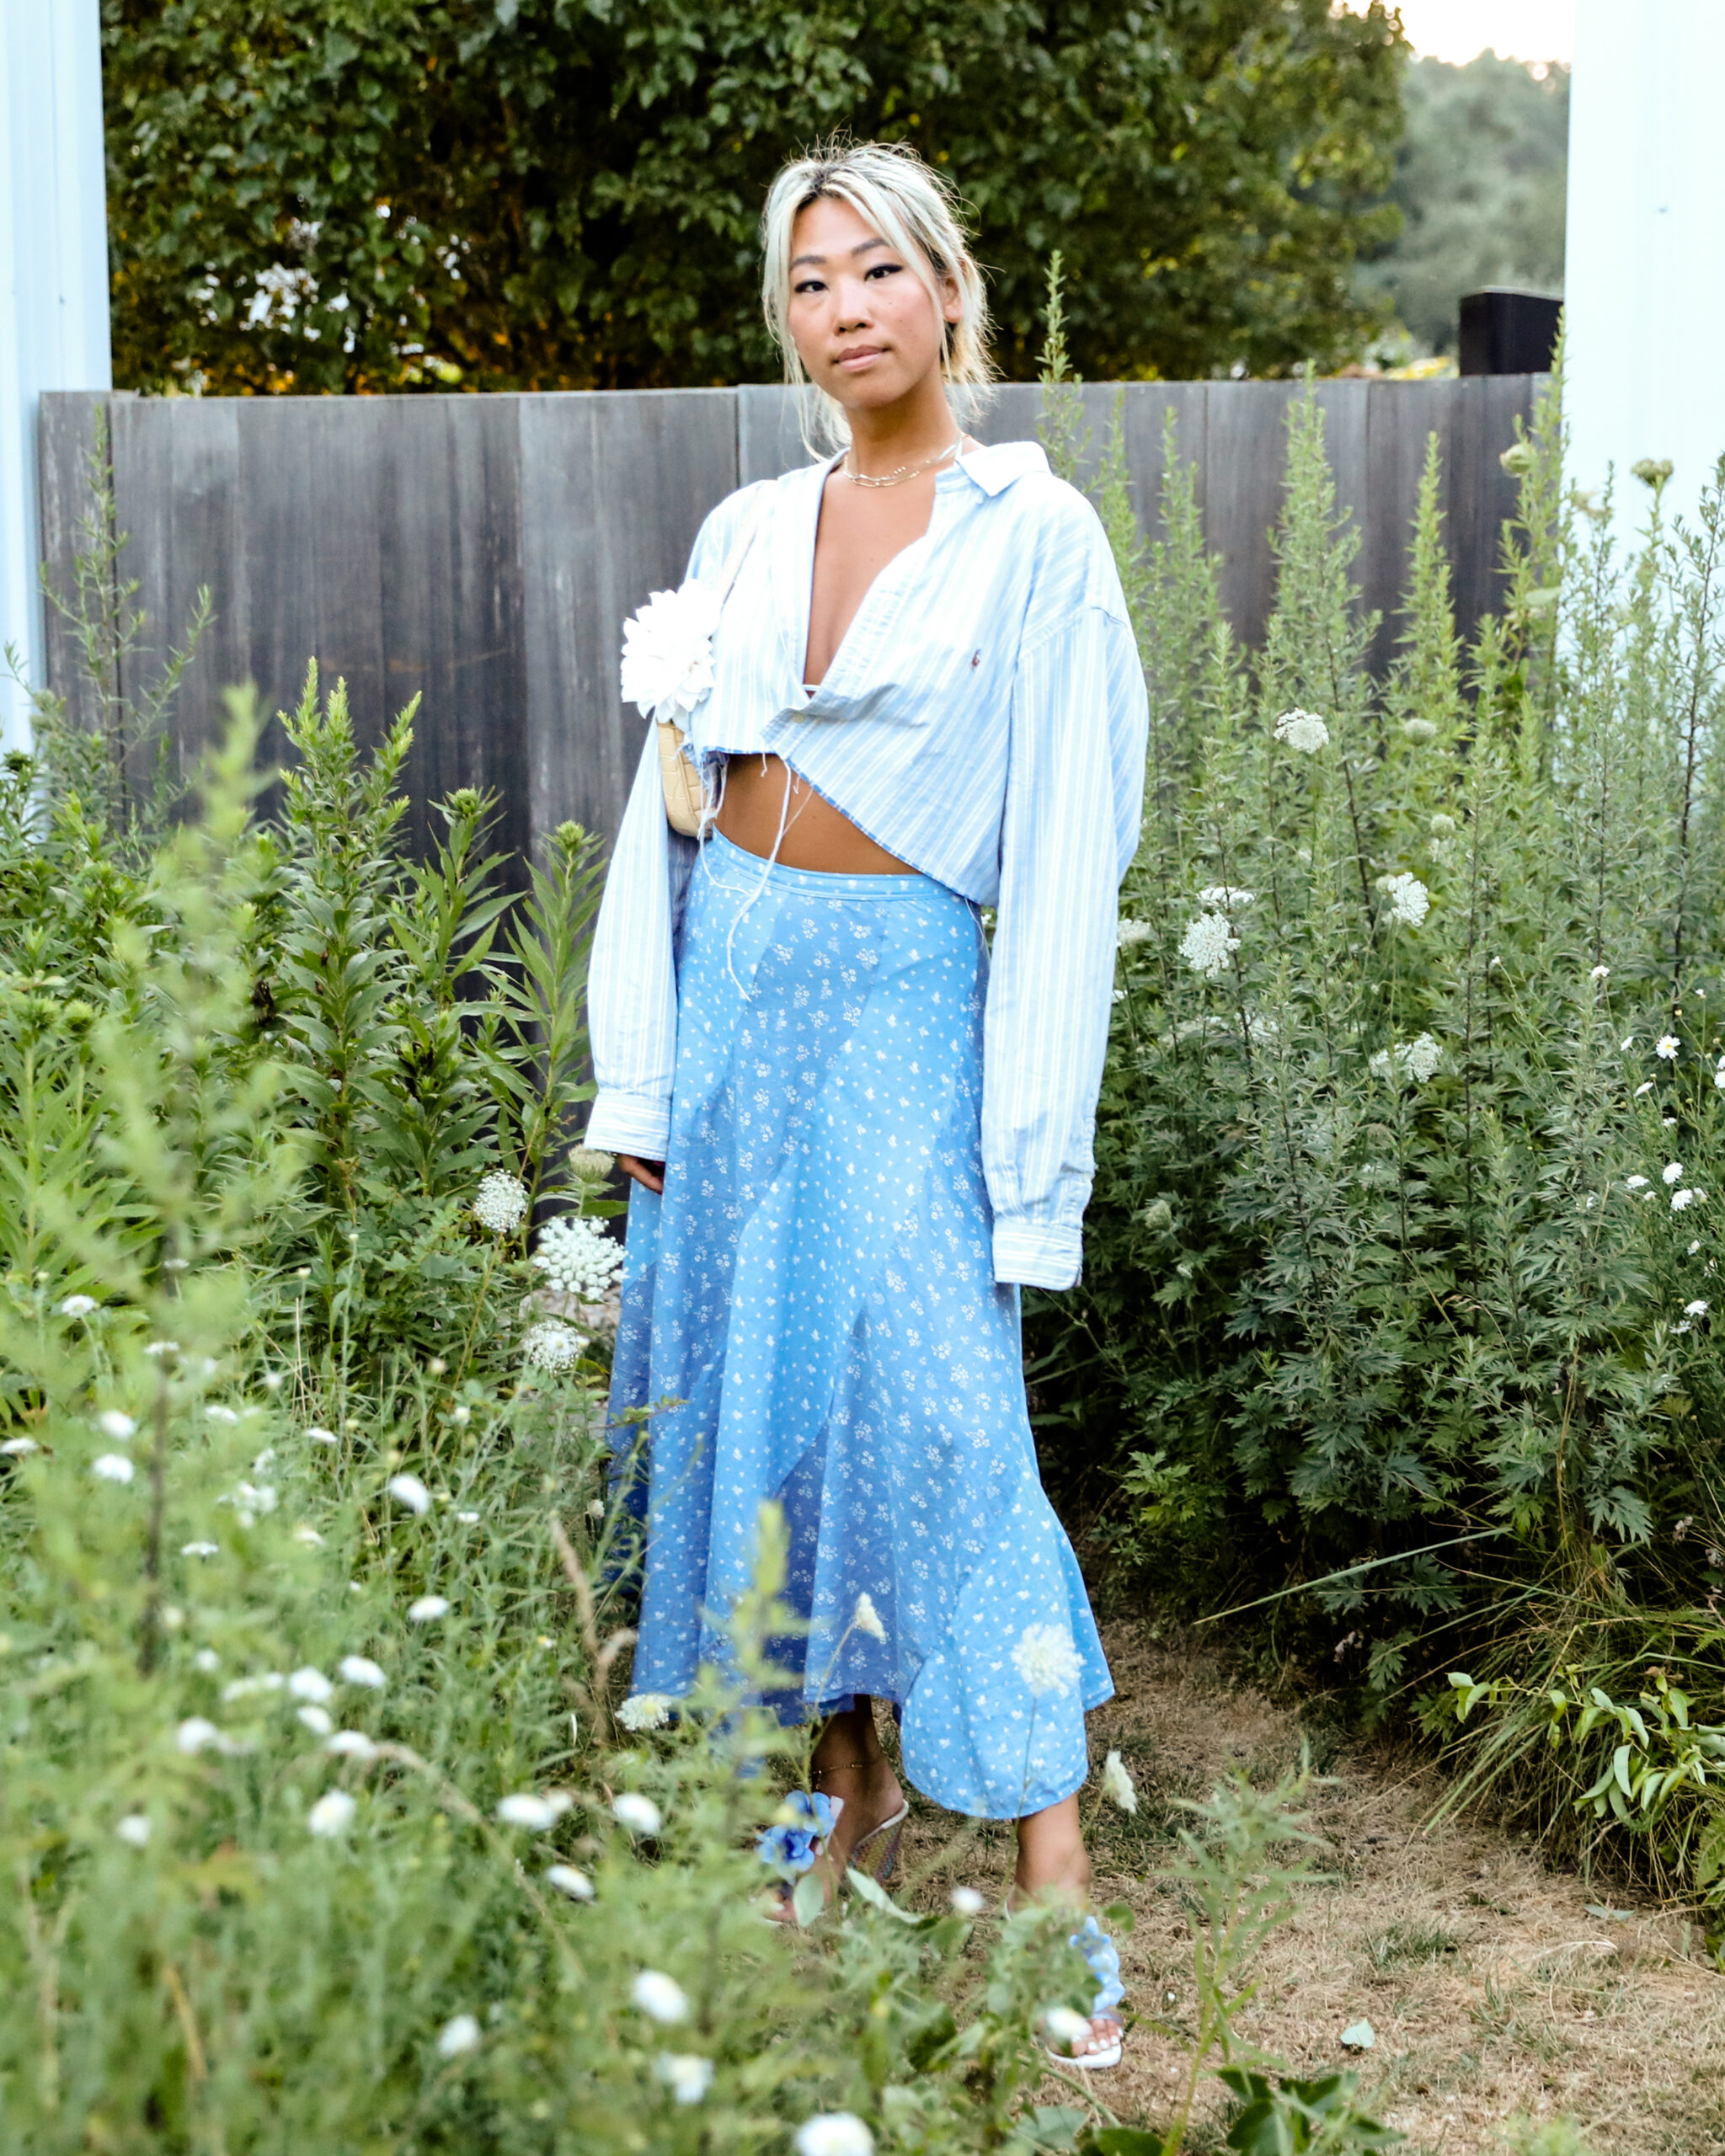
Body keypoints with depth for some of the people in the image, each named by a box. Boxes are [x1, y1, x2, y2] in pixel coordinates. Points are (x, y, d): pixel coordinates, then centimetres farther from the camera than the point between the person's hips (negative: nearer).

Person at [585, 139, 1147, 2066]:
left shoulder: (1034, 537, -4)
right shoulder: (746, 534, 10)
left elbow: (1062, 856, -8)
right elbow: (663, 812, 12)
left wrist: (1028, 1151, -13)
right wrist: (637, 1071, 6)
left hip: (900, 1001, -6)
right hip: (729, 993, 6)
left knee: (938, 1420, -11)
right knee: (756, 1399, 10)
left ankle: (1059, 1922, -2)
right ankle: (850, 1811, 27)